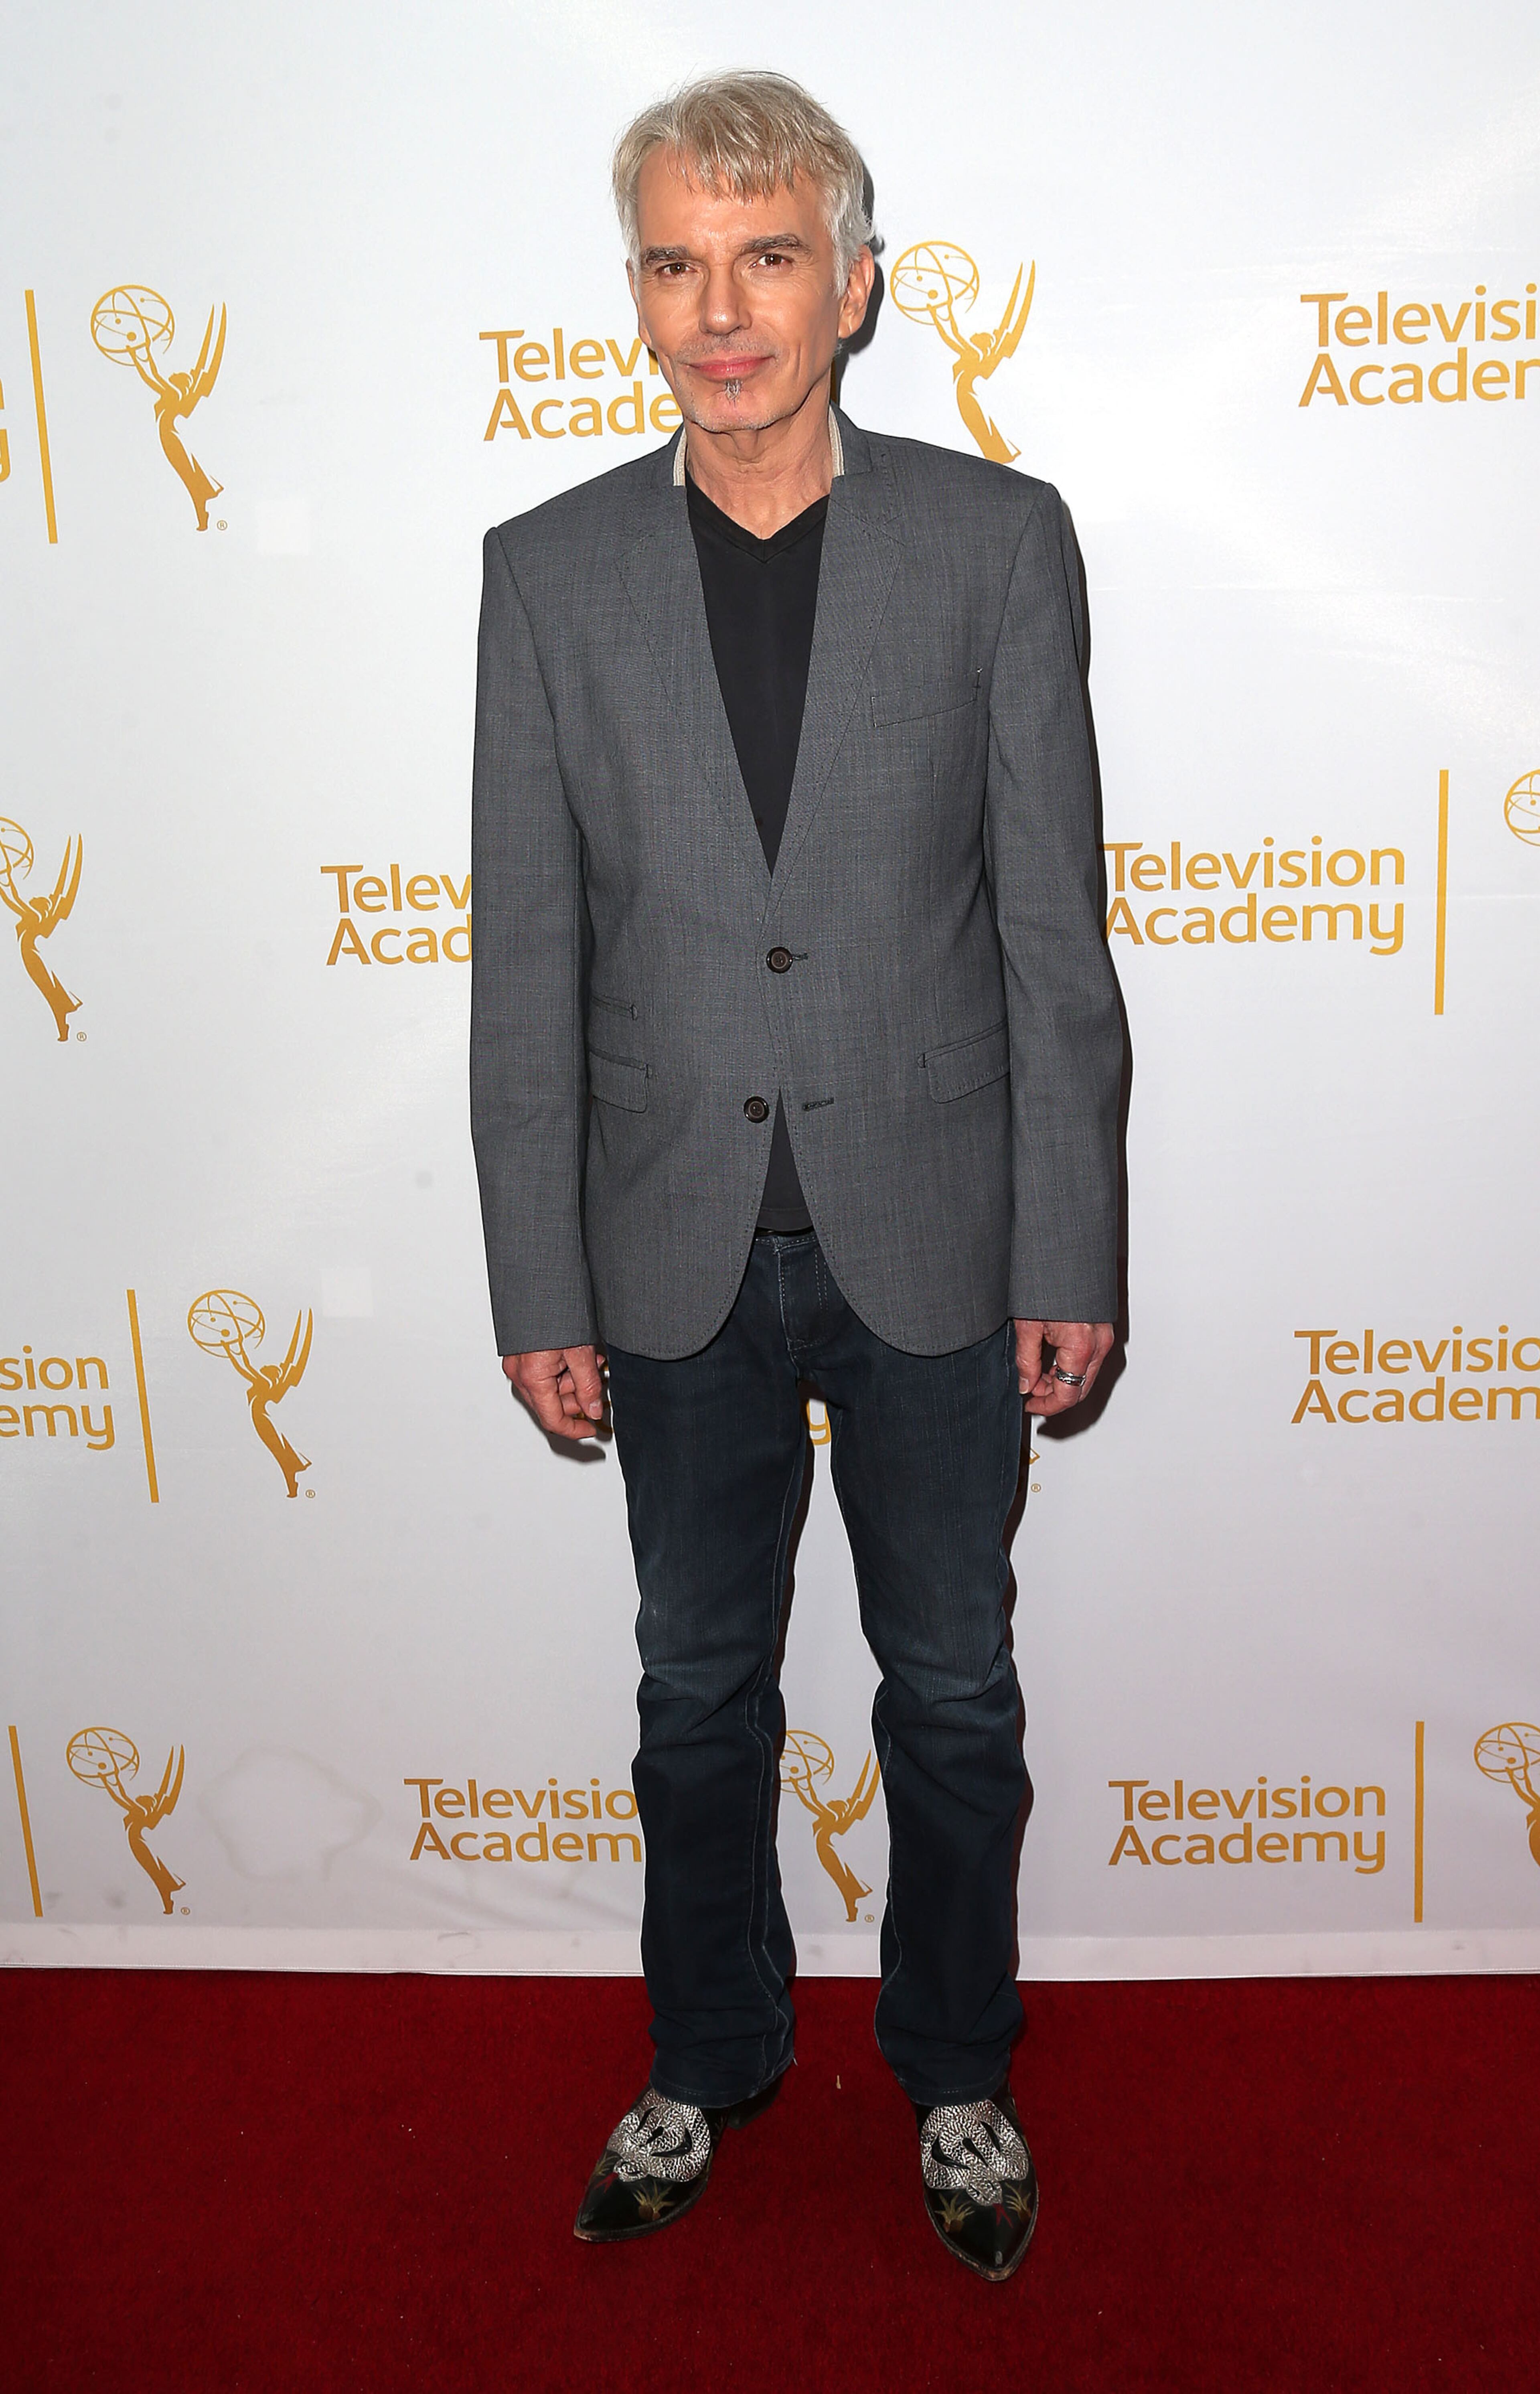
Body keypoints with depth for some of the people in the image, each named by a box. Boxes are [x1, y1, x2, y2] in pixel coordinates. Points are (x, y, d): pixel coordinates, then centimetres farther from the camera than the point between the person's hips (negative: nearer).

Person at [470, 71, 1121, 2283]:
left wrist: (1071, 1256, -5)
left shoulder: (997, 538, -4)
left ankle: (958, 2072, 39)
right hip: (683, 1251, 1)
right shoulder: (552, 569, 0)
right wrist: (542, 1286, -2)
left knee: (954, 1690, 15)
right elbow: (528, 958, 0)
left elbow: (1056, 926, -4)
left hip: (932, 1238, -1)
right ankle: (711, 2059, 41)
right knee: (701, 1690, 17)